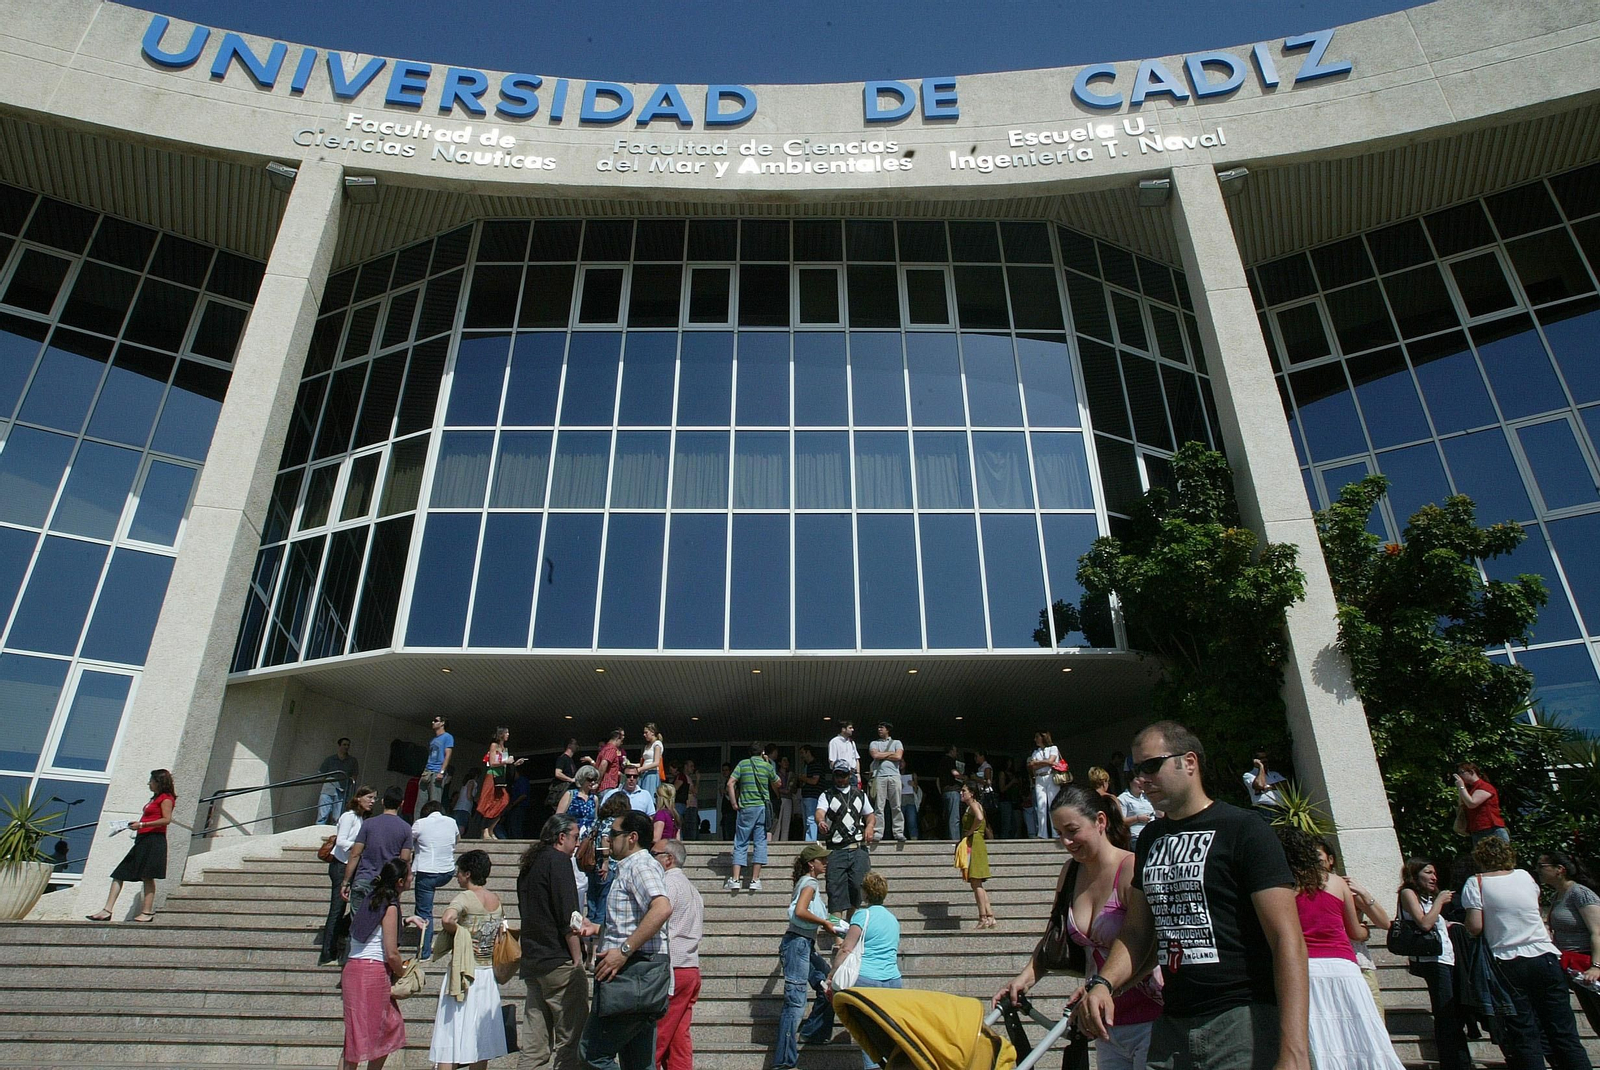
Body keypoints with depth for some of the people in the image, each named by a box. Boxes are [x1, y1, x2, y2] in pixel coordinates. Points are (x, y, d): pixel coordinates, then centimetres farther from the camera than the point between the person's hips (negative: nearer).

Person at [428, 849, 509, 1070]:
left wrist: (459, 935, -16)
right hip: (488, 973, 6)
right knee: (480, 1034, 14)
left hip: (464, 974, -6)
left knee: (451, 1034, 1)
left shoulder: (465, 897, -13)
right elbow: (502, 932, 14)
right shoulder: (496, 900, 7)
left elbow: (447, 919, -31)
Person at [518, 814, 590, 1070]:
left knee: (534, 1046, 10)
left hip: (531, 962, 9)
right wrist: (578, 959, -12)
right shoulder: (558, 860, -10)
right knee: (571, 1039, -4)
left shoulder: (528, 865, 17)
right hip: (559, 962, -9)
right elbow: (567, 917, -16)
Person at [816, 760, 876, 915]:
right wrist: (820, 821, -34)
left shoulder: (860, 794, 19)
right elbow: (820, 812, -10)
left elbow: (870, 815, 26)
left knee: (857, 883, -8)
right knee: (835, 884, -9)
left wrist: (870, 826, 2)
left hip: (858, 848, 2)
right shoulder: (827, 796, 9)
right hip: (835, 850, -2)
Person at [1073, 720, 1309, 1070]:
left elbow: (1288, 940, -15)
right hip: (1172, 1025, 6)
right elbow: (1136, 932, 14)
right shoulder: (1151, 838, 11)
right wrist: (1102, 984, -4)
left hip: (1244, 1021, -6)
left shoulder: (1242, 829, -9)